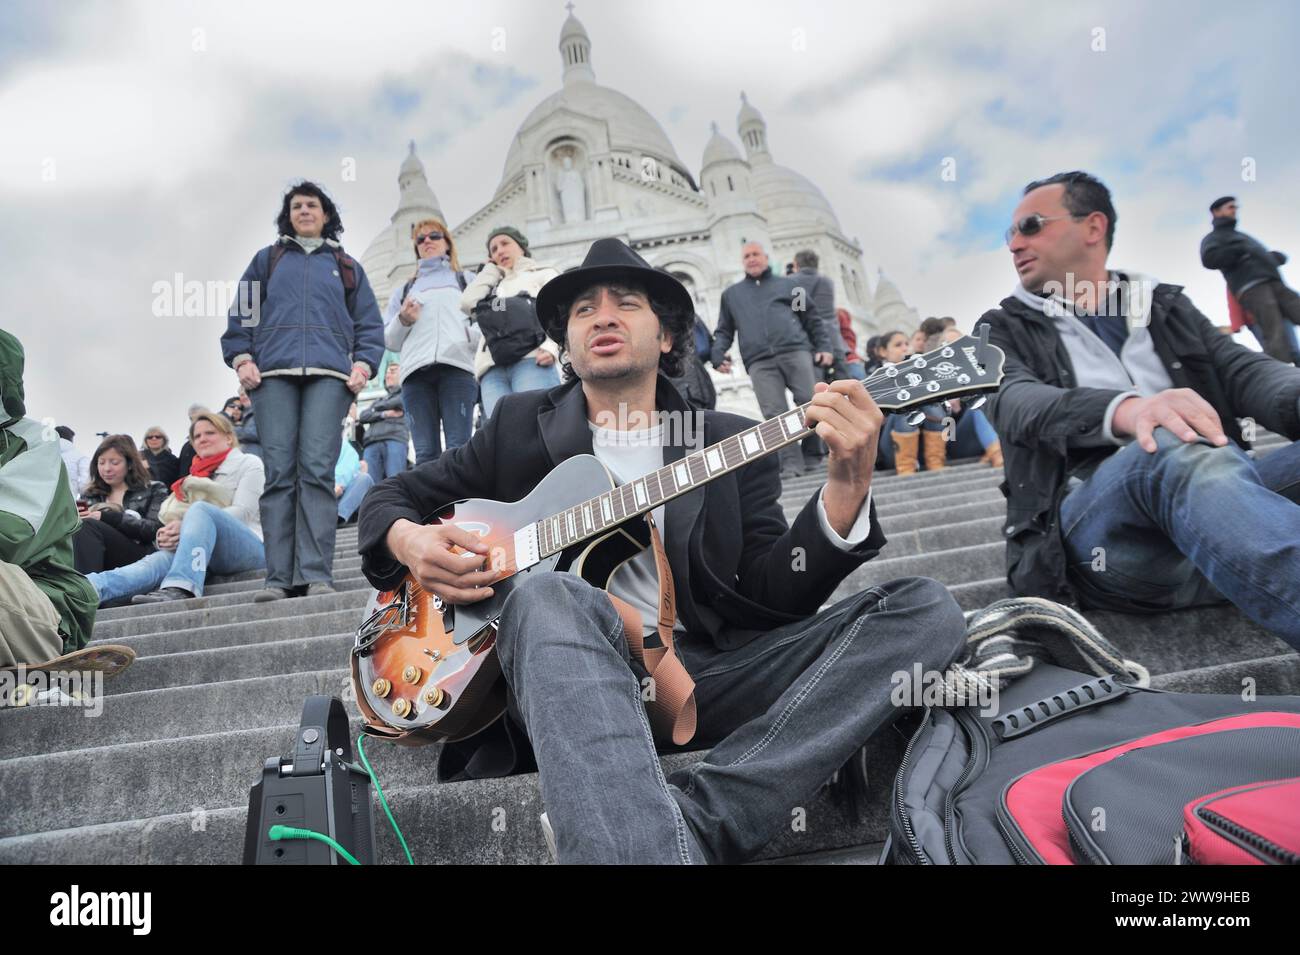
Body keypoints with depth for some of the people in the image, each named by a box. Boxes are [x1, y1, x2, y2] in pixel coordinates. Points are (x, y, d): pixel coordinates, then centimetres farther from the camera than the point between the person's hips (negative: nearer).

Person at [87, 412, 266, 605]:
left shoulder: (248, 463, 14)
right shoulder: (195, 476, 30)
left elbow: (243, 511, -3)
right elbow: (174, 517, 18)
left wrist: (185, 525, -14)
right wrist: (167, 534, -8)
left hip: (249, 549, -4)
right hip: (212, 556, 4)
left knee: (200, 509, -30)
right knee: (161, 560, -26)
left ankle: (180, 589, -51)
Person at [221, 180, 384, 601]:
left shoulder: (347, 266, 23)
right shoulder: (267, 260, 24)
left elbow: (369, 324, 17)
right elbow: (240, 314, 17)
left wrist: (363, 364, 0)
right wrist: (241, 358, 2)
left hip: (329, 375, -1)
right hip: (273, 375, 1)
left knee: (317, 470, -13)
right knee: (279, 473, -8)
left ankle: (316, 574, -17)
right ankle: (278, 578, -9)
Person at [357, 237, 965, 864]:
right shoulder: (521, 425, 14)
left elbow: (773, 596, 0)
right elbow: (392, 496, 21)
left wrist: (847, 487, -18)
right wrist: (408, 540, -5)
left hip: (706, 672, 3)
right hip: (571, 674, -2)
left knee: (925, 610, -17)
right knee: (550, 593, -36)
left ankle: (692, 821, -32)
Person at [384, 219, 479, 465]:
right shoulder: (404, 290, 32)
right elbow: (389, 340, 26)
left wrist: (473, 335, -9)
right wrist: (403, 320, 5)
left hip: (457, 366, -2)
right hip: (416, 372, 2)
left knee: (459, 450, -16)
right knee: (426, 453, -9)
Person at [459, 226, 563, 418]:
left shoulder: (544, 274, 29)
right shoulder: (493, 287, 40)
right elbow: (467, 302, 17)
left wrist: (551, 347, -12)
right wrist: (491, 269, 34)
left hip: (532, 360, -3)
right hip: (493, 367, 3)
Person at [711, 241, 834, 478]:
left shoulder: (788, 285, 23)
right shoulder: (731, 294, 26)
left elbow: (813, 319, 21)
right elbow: (724, 331, 24)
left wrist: (824, 347, 7)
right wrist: (718, 355, 4)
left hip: (795, 351, 0)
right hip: (759, 361, 1)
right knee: (775, 413, -12)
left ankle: (811, 455, 2)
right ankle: (791, 462, -12)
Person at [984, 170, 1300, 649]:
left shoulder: (1166, 306, 23)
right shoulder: (1006, 329, 14)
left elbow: (1244, 369, 6)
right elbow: (1018, 403, -8)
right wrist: (1125, 410, -30)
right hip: (1095, 518, -3)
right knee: (1175, 450, -34)